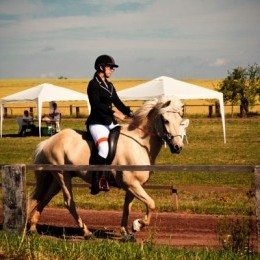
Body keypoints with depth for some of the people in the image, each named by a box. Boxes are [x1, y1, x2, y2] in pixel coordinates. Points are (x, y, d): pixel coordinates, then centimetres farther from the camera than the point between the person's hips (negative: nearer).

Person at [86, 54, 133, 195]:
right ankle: (96, 183, -25)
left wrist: (130, 113, 0)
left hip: (110, 123, 9)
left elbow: (118, 102, 16)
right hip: (97, 123, -9)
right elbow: (96, 104, -17)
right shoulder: (93, 84, -6)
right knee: (104, 149, -28)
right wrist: (114, 113, -23)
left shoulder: (109, 86, 18)